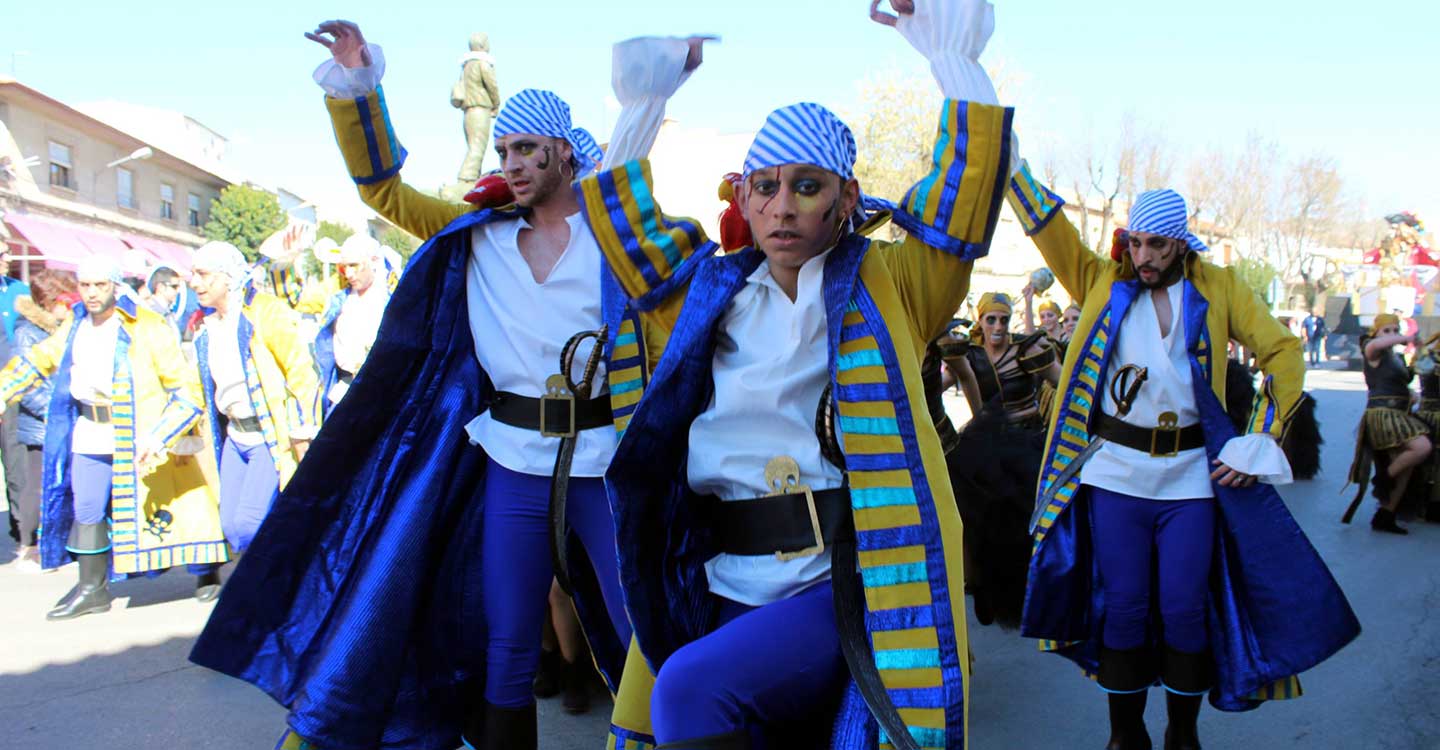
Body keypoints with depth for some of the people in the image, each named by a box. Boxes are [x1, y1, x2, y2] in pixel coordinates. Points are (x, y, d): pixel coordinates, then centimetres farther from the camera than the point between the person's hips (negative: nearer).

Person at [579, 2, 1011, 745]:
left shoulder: (885, 286, 5)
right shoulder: (710, 293, 14)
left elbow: (970, 186, -3)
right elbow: (618, 216, 19)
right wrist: (640, 106, 15)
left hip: (847, 586, -4)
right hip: (722, 594, 5)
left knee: (696, 689, -26)